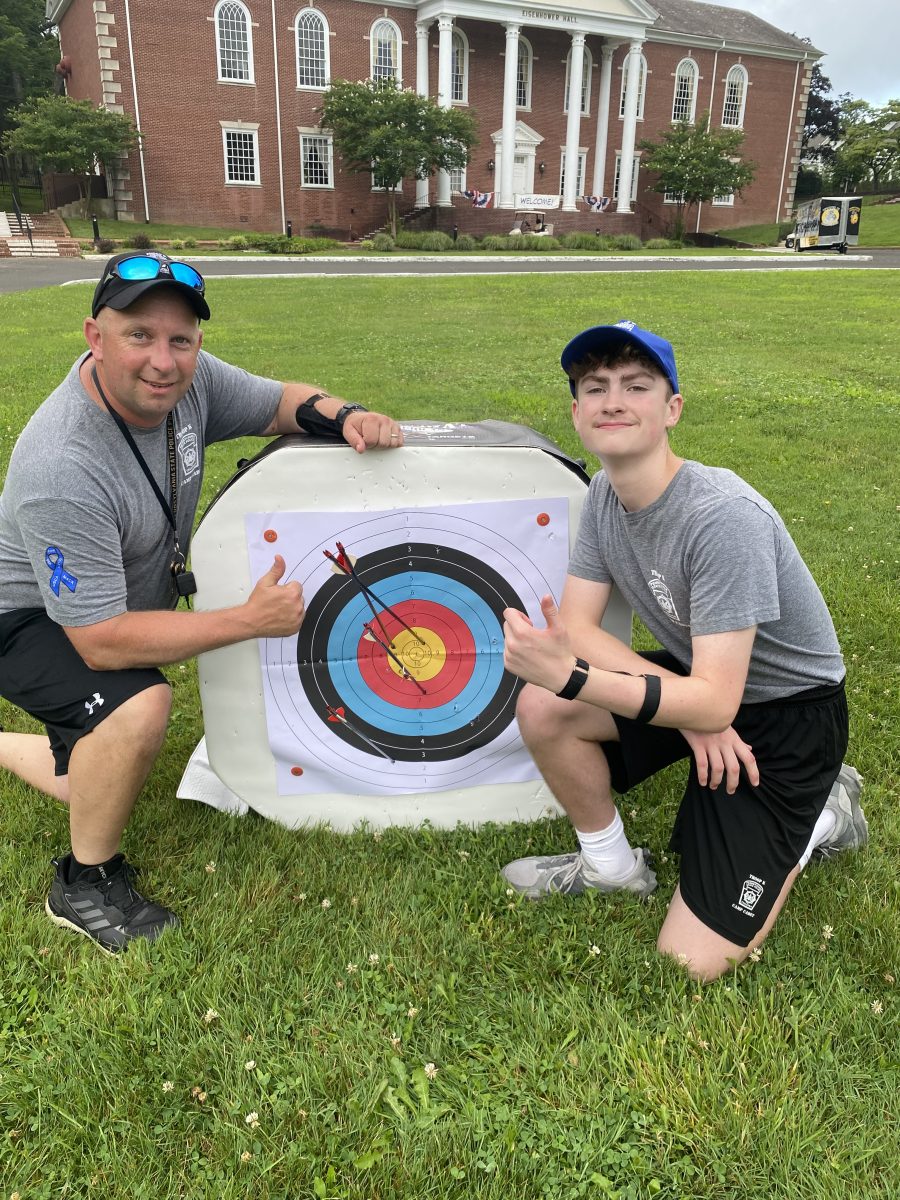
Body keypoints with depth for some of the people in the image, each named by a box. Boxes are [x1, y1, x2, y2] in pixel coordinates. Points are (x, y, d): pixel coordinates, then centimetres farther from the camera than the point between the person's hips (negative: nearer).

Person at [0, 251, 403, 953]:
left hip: (126, 599, 8)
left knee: (106, 777, 18)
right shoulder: (62, 470, -37)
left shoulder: (187, 380, -18)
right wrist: (250, 620, -34)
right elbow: (101, 640, -35)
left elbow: (282, 401, -1)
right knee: (139, 707, -35)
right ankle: (86, 883, -8)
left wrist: (344, 415, -24)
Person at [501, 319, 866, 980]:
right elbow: (577, 622, -10)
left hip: (788, 710, -6)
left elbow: (715, 702, -32)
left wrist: (571, 675, -42)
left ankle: (821, 813, 14)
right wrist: (682, 705, -23)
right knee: (542, 709, -16)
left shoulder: (723, 516, -32)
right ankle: (612, 864, 10)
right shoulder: (605, 491, -7)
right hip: (699, 678, 7)